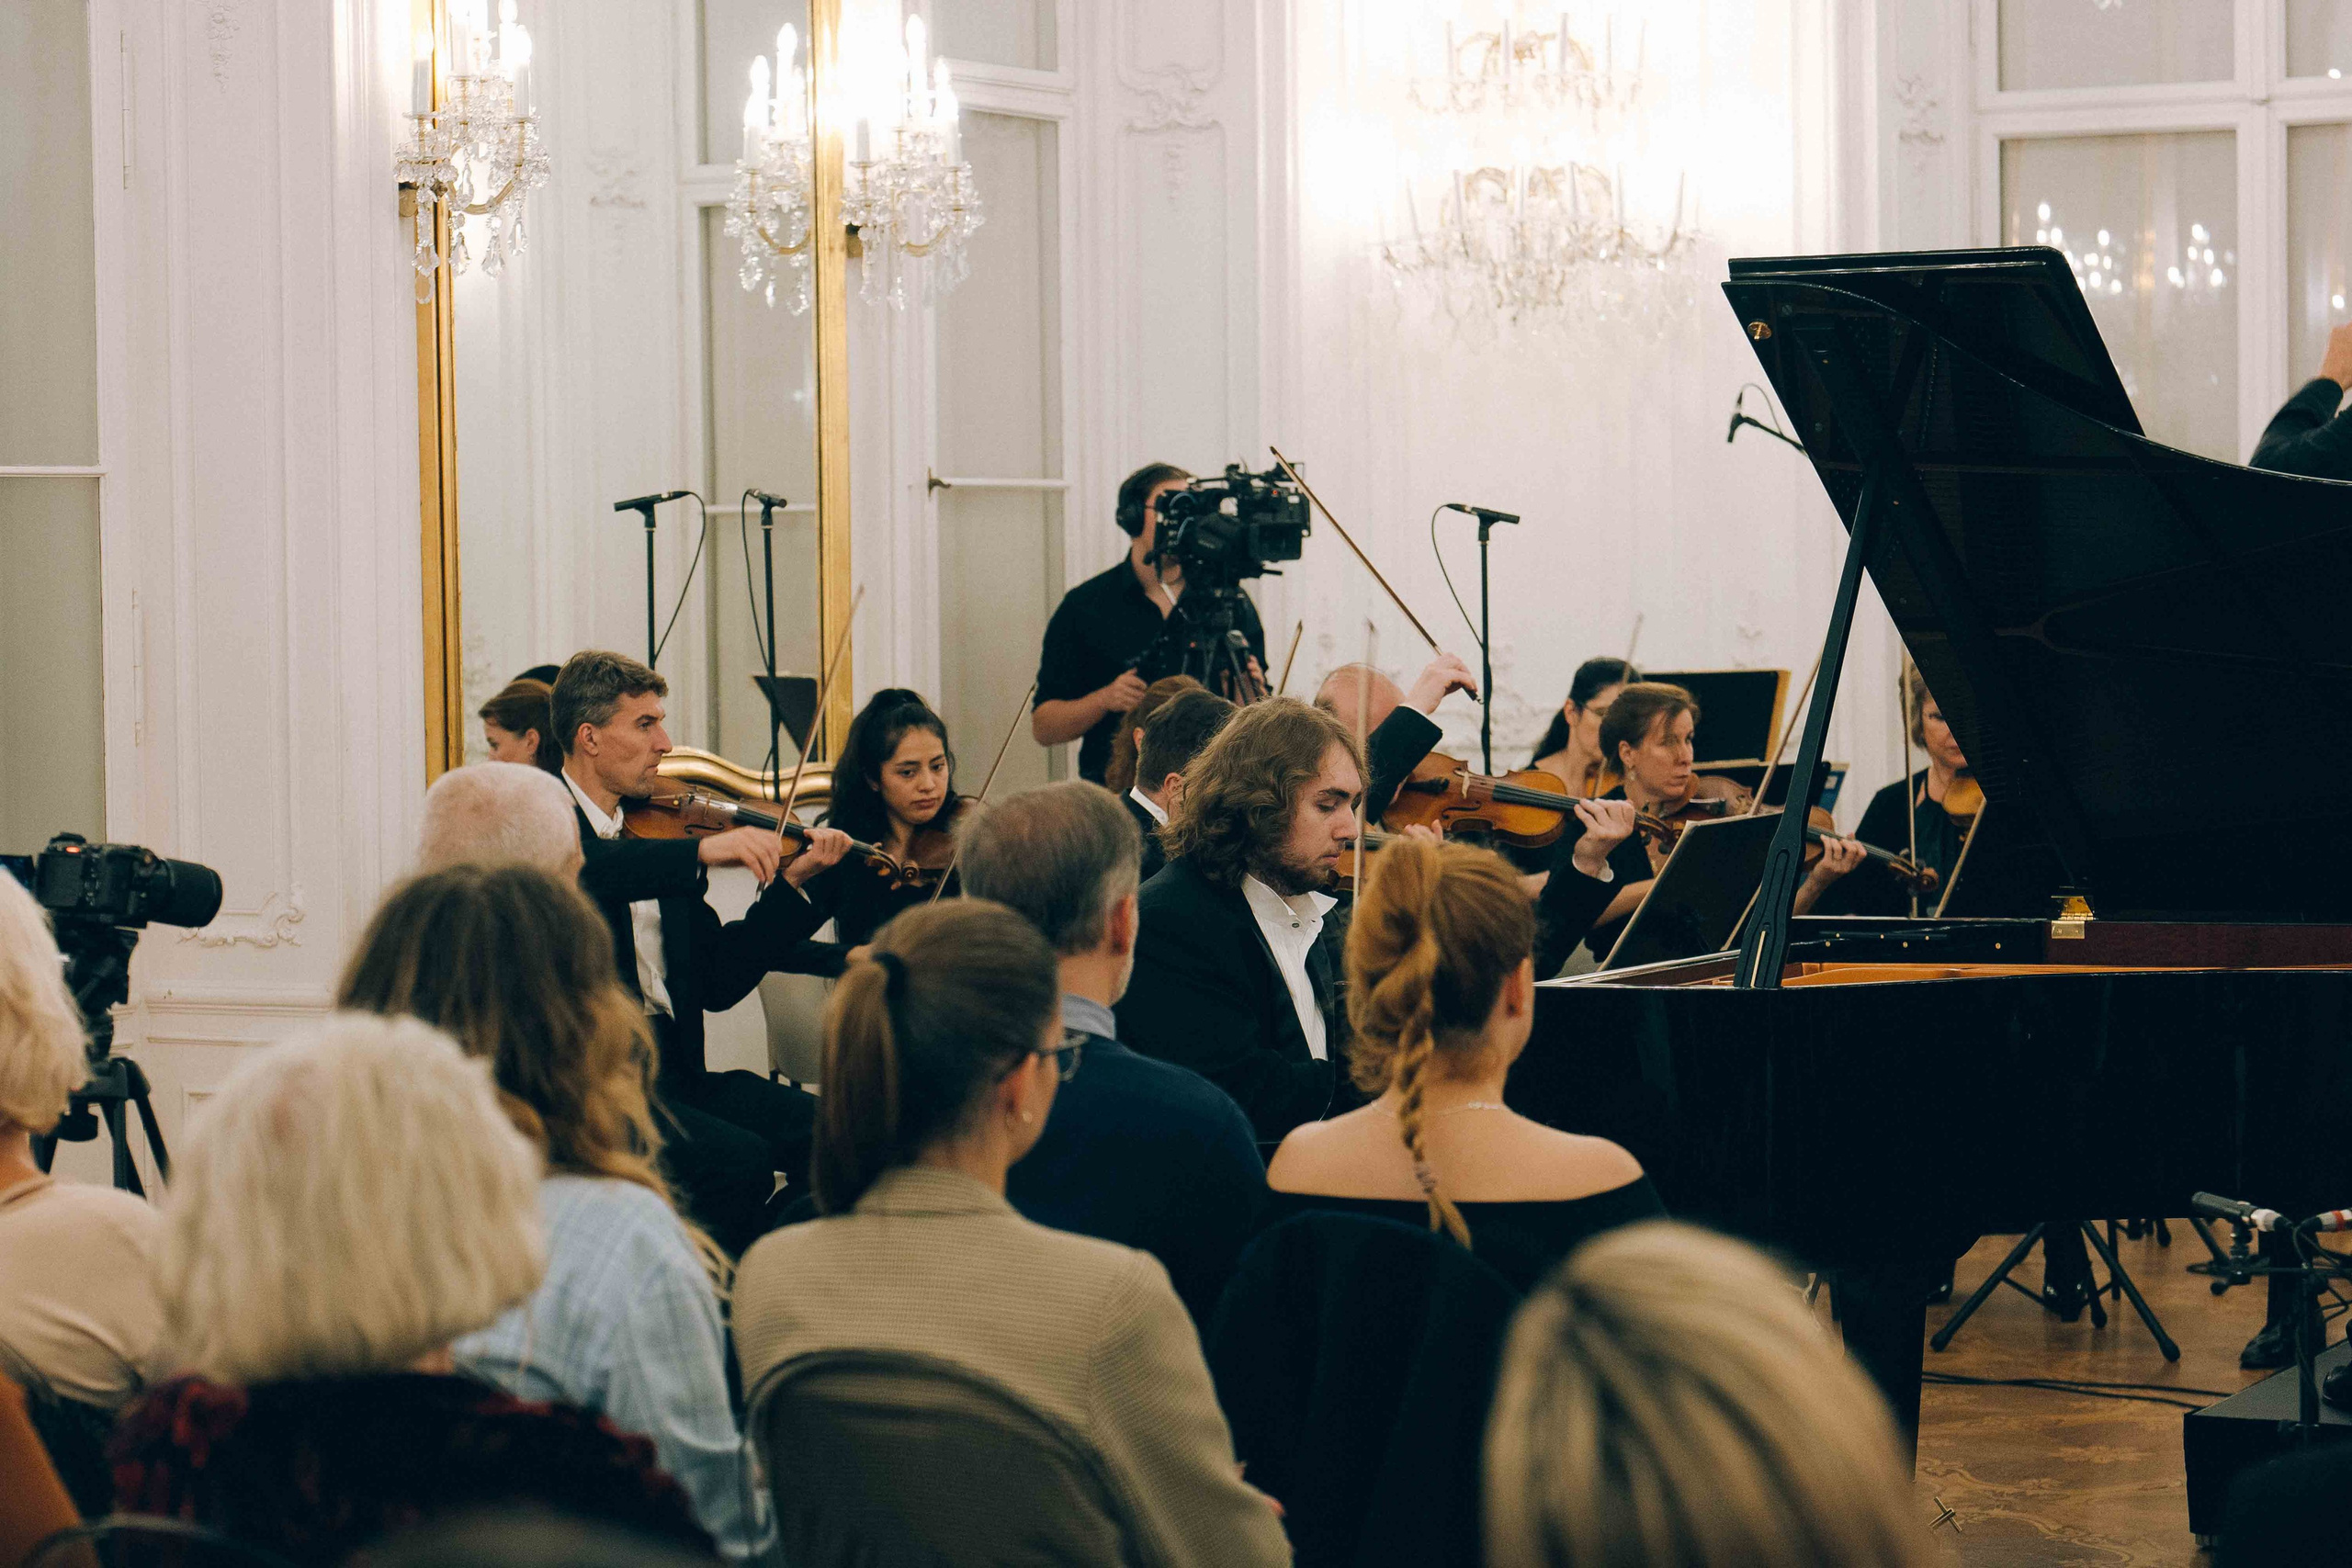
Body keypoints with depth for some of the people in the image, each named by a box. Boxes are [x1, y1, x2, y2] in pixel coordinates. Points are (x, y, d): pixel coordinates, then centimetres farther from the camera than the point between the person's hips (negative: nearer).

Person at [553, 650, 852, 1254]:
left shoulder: (652, 829, 17)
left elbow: (718, 982, 15)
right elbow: (584, 871, -30)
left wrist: (790, 884, 6)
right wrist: (701, 851, -34)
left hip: (670, 1068, 7)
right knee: (739, 1161, -26)